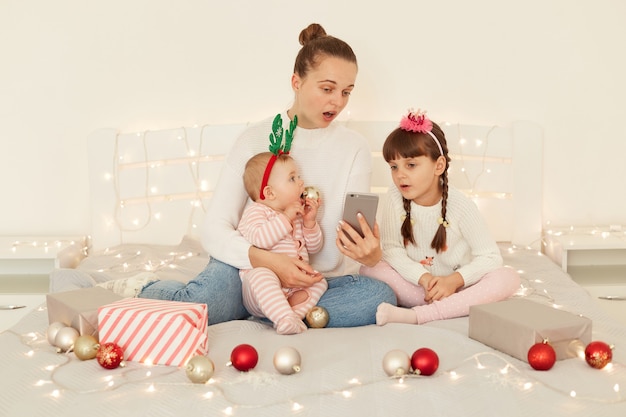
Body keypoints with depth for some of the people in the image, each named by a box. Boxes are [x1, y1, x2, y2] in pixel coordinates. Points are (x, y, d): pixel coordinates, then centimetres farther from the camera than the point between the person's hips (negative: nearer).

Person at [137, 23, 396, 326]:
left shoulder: (354, 148, 0)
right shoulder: (256, 139, -3)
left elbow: (357, 234, -6)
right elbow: (214, 230, -9)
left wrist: (371, 254, -32)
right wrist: (268, 260, -28)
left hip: (321, 280, 2)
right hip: (250, 268, -2)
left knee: (381, 296, -29)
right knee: (206, 302, -34)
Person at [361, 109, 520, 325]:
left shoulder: (460, 206, -15)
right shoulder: (395, 198, -11)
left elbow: (490, 257, -13)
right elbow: (391, 249, -12)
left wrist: (454, 280, -28)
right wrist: (423, 278, -27)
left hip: (455, 286, -1)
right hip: (415, 283, 1)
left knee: (508, 278, -28)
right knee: (370, 268, -21)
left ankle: (415, 315, -35)